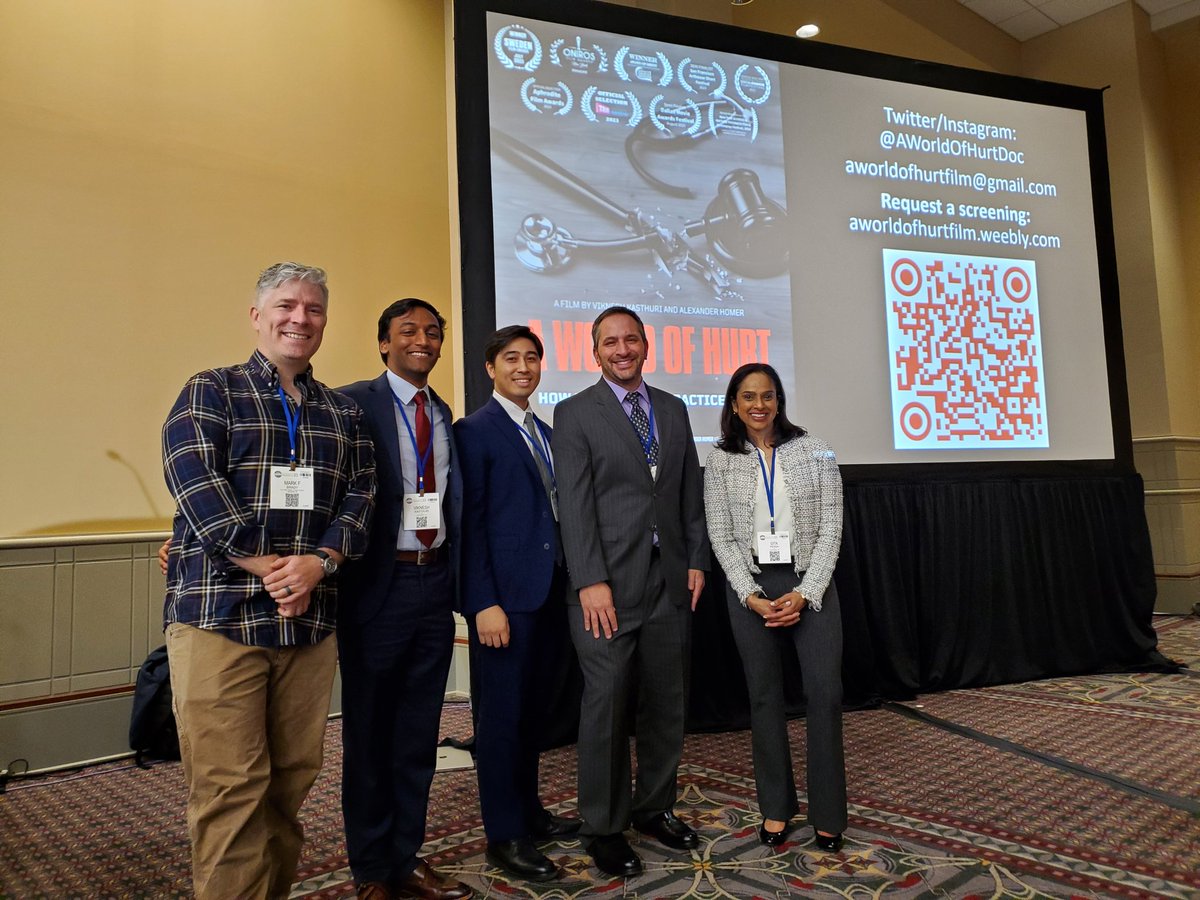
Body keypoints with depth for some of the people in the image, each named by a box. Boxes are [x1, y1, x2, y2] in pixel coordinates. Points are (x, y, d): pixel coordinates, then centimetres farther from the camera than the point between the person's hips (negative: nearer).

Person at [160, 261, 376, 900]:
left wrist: (319, 562, -11)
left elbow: (360, 493, 7)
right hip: (219, 612, -4)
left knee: (293, 777, 10)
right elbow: (194, 483, -9)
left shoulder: (342, 412, 16)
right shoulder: (211, 391, 5)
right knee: (228, 788, -2)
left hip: (311, 616, 4)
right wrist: (268, 568, -14)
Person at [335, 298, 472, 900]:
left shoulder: (443, 416, 12)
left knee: (419, 731, 15)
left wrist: (459, 578, 7)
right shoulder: (354, 404, -6)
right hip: (379, 586, -5)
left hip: (435, 585, 5)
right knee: (369, 732, 11)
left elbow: (453, 502, 13)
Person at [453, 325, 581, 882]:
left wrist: (568, 584, 9)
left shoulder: (545, 433, 16)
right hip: (504, 595, -7)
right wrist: (484, 603, -16)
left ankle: (529, 811, 30)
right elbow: (470, 522, -11)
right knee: (501, 714, 2)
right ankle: (504, 835, 15)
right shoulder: (475, 430, -6)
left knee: (532, 710, 16)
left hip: (550, 594, 7)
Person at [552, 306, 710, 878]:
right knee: (606, 706, 2)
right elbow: (574, 505, -9)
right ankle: (604, 827, 19)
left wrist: (696, 561, 7)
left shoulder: (673, 409, 13)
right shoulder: (574, 413, -2)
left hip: (670, 581, 5)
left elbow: (690, 493, 14)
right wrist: (591, 582, -15)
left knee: (667, 702, 12)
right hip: (608, 583, -5)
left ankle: (654, 808, 30)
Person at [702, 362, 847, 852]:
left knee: (825, 693, -3)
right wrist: (753, 598, -10)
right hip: (751, 590, 1)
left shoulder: (815, 452, 0)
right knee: (765, 697, 8)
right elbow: (721, 536, 0)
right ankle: (775, 808, 22)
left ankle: (828, 814, 12)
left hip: (810, 585, 0)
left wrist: (805, 593, -12)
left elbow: (831, 527, -2)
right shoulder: (720, 461, 2)